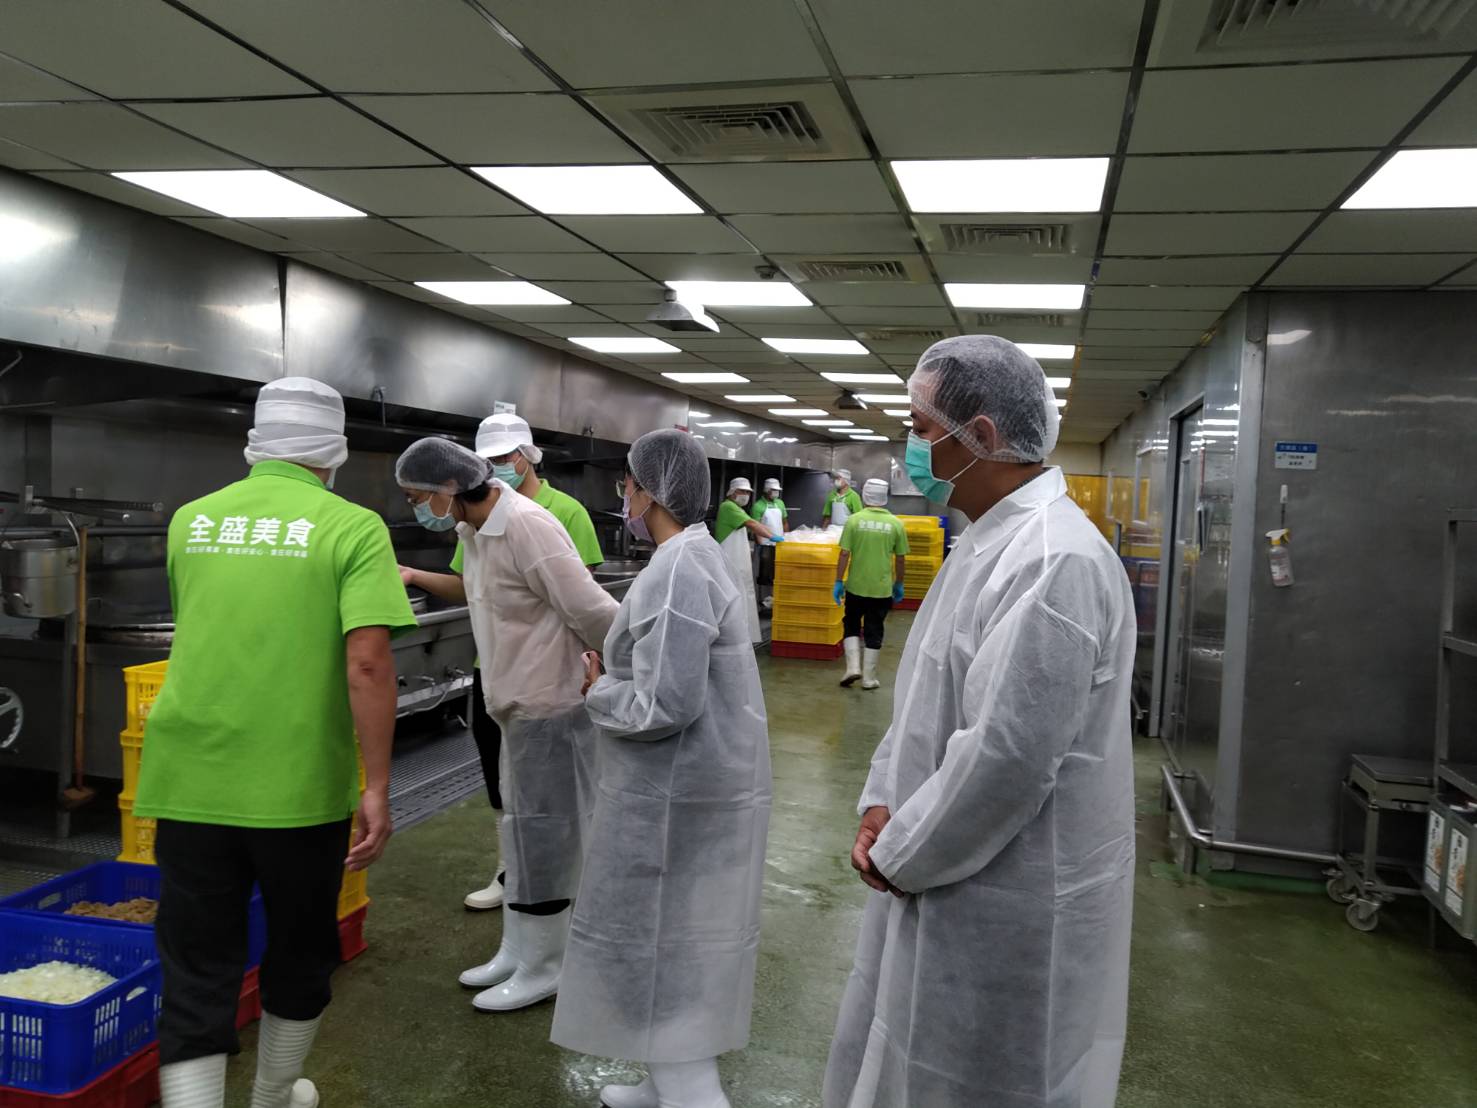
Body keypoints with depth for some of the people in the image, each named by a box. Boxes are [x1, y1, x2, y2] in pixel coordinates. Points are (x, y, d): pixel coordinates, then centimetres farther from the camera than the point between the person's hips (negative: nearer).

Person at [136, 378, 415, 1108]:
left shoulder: (191, 520, 7)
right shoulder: (352, 528, -7)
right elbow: (367, 662, -17)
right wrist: (378, 789, -13)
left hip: (190, 779, 3)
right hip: (299, 784, -2)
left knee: (196, 974, 9)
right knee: (299, 950, 20)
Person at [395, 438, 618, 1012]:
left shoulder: (525, 526, -24)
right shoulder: (475, 530, 7)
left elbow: (590, 609, -24)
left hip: (551, 704, -10)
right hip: (520, 704, 10)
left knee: (542, 834, 3)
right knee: (520, 830, 19)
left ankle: (542, 969, 20)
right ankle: (516, 952, 35)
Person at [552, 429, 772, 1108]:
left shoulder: (674, 572, -23)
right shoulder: (697, 554, 10)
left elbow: (665, 706, -26)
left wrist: (598, 690, -10)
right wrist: (614, 670, 7)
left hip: (676, 796, -10)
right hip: (700, 783, 10)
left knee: (654, 948, 3)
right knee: (677, 946, 21)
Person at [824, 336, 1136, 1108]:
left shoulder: (1054, 560, -25)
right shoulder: (988, 541, 9)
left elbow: (1006, 760, -28)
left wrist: (897, 855, -15)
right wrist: (882, 806, 3)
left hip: (1008, 906, -9)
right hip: (941, 879, 9)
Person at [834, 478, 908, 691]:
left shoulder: (854, 520, -8)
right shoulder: (895, 524, -3)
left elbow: (844, 554, -9)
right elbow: (900, 559, 2)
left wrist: (839, 582, -1)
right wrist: (899, 584, 15)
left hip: (856, 586, -1)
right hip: (882, 588, 1)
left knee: (851, 626, 17)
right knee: (874, 632, 10)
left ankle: (853, 666, 3)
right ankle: (869, 677, 14)